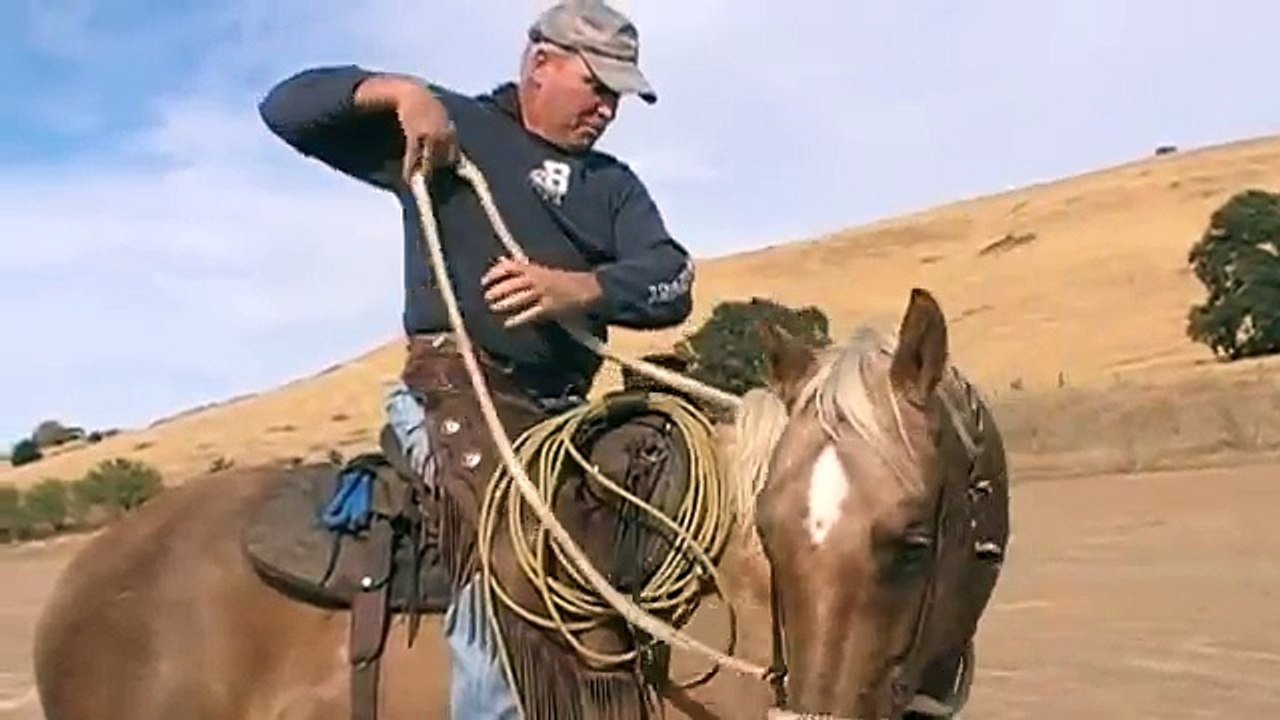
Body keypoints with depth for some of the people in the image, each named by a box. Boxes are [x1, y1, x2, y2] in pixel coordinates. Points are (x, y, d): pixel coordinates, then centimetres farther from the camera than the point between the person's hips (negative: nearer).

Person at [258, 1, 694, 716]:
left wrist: (577, 290, -18)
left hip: (561, 412, 6)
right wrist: (399, 91, -9)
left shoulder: (614, 184, 19)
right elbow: (287, 108, 7)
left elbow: (670, 284, 2)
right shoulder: (443, 126, 10)